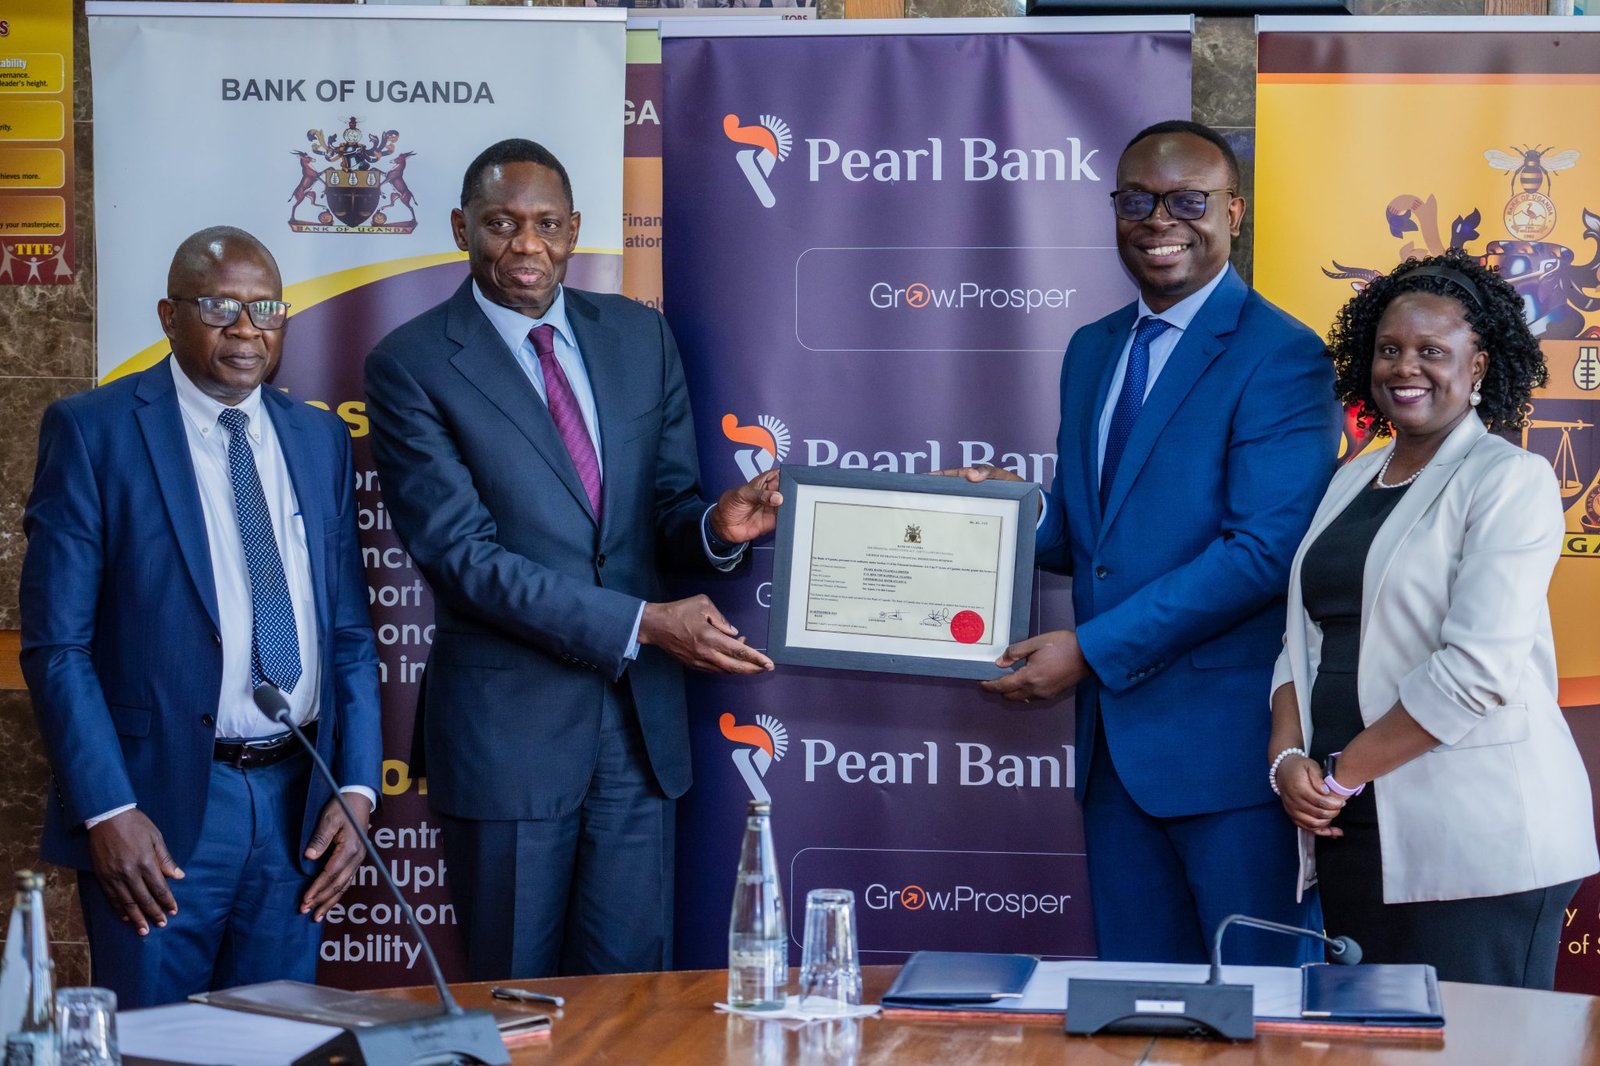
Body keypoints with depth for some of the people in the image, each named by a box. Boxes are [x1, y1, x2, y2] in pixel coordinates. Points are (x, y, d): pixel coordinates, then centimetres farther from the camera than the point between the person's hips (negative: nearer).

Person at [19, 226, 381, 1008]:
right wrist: (107, 810, -14)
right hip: (159, 803, -4)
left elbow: (350, 633, 12)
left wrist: (356, 787, 1)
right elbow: (55, 644, -7)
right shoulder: (93, 431, -3)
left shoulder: (319, 440, 11)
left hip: (297, 802, 4)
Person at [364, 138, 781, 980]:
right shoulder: (412, 366, -6)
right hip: (508, 725, -4)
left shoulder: (639, 336, 9)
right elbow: (465, 554, -13)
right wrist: (644, 624, -18)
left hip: (638, 719, 4)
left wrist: (717, 527, -16)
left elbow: (665, 509, 10)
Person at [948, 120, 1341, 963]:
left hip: (1229, 739, -7)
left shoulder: (1281, 358, -9)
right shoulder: (1092, 351, 16)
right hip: (1115, 737, 7)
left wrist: (1091, 650, -18)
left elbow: (1265, 550, -18)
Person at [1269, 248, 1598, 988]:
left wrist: (1343, 774, -11)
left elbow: (1477, 669, -16)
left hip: (1477, 844, -7)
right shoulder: (1353, 481, 17)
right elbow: (1305, 636, 15)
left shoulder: (1511, 481, -6)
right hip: (1355, 834, 7)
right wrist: (1289, 755, -3)